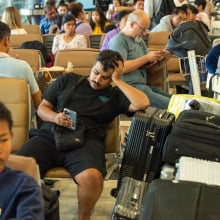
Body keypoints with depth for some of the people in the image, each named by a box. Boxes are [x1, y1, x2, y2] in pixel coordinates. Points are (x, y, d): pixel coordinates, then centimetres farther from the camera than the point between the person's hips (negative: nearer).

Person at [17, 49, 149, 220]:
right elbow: (42, 108, 19)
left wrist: (117, 81, 3)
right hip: (49, 137, 2)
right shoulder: (68, 80, 21)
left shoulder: (115, 95, 16)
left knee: (92, 176, -36)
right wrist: (55, 117, -3)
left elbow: (142, 103, -2)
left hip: (86, 141, -1)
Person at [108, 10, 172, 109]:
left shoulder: (140, 41, 22)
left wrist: (162, 60, 0)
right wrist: (146, 58, -13)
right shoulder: (118, 40, -4)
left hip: (143, 86, 8)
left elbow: (150, 70, 21)